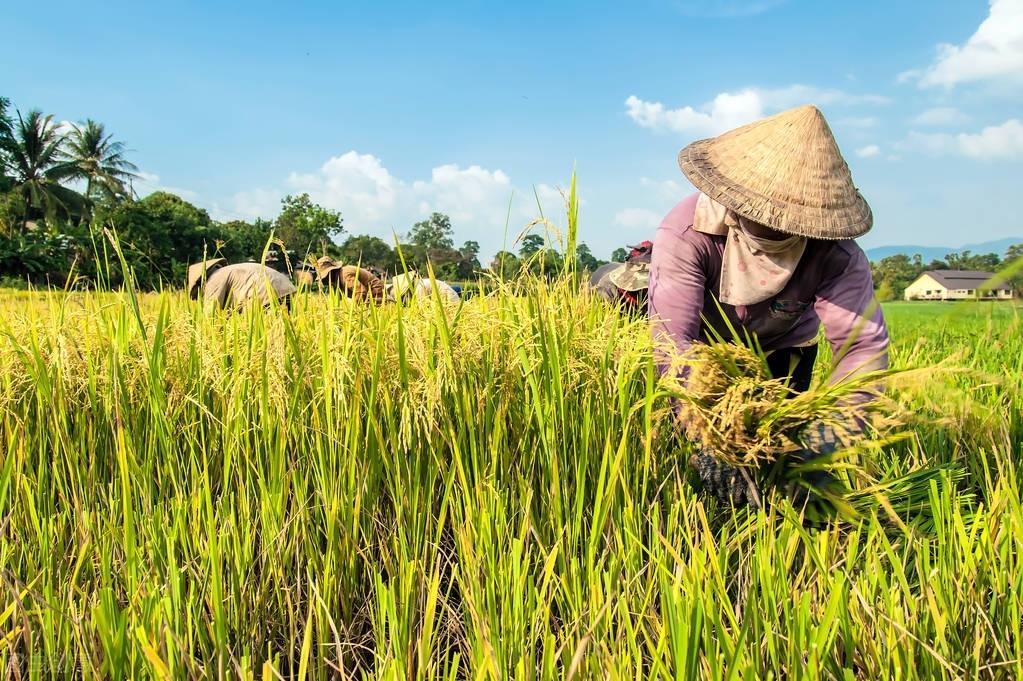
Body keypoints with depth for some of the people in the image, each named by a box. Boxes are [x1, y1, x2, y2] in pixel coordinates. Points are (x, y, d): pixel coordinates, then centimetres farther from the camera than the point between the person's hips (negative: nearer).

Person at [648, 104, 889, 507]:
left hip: (781, 348, 2)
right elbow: (672, 337, -48)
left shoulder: (834, 254, -32)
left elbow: (864, 343, -34)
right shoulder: (688, 231, -39)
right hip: (704, 343, -1)